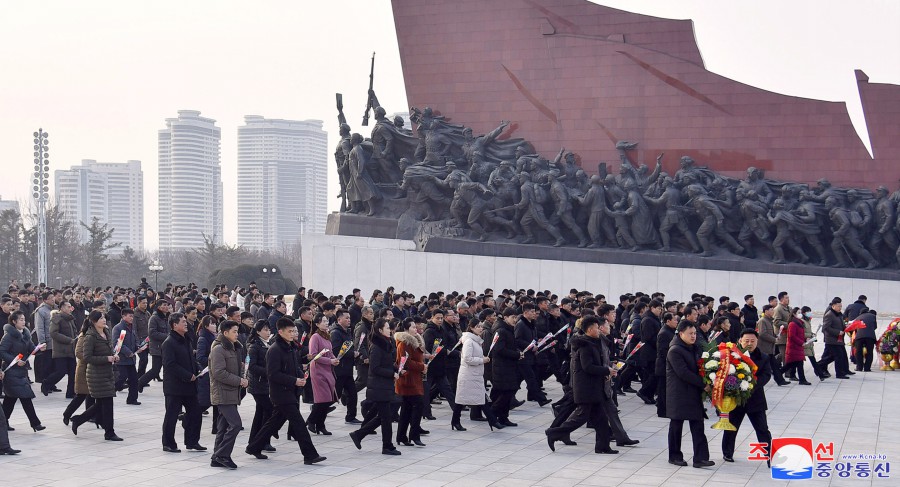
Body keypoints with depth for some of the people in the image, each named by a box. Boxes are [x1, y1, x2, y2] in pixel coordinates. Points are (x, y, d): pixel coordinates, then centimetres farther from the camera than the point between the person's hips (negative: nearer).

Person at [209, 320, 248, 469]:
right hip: (223, 394, -10)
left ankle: (217, 458, 16)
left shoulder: (234, 349, 16)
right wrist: (239, 381, -17)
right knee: (235, 424, -15)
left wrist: (243, 378, 3)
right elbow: (218, 373, -20)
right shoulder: (218, 349, -13)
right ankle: (222, 455, -7)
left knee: (224, 426, 11)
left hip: (232, 394, 10)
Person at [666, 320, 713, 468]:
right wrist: (703, 384, -20)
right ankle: (675, 456, 17)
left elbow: (699, 367, 21)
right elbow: (683, 373, -21)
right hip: (678, 394, -7)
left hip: (694, 394, 7)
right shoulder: (674, 351, -14)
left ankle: (700, 458, -4)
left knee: (698, 427, -1)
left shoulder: (694, 349, 13)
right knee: (676, 426, 5)